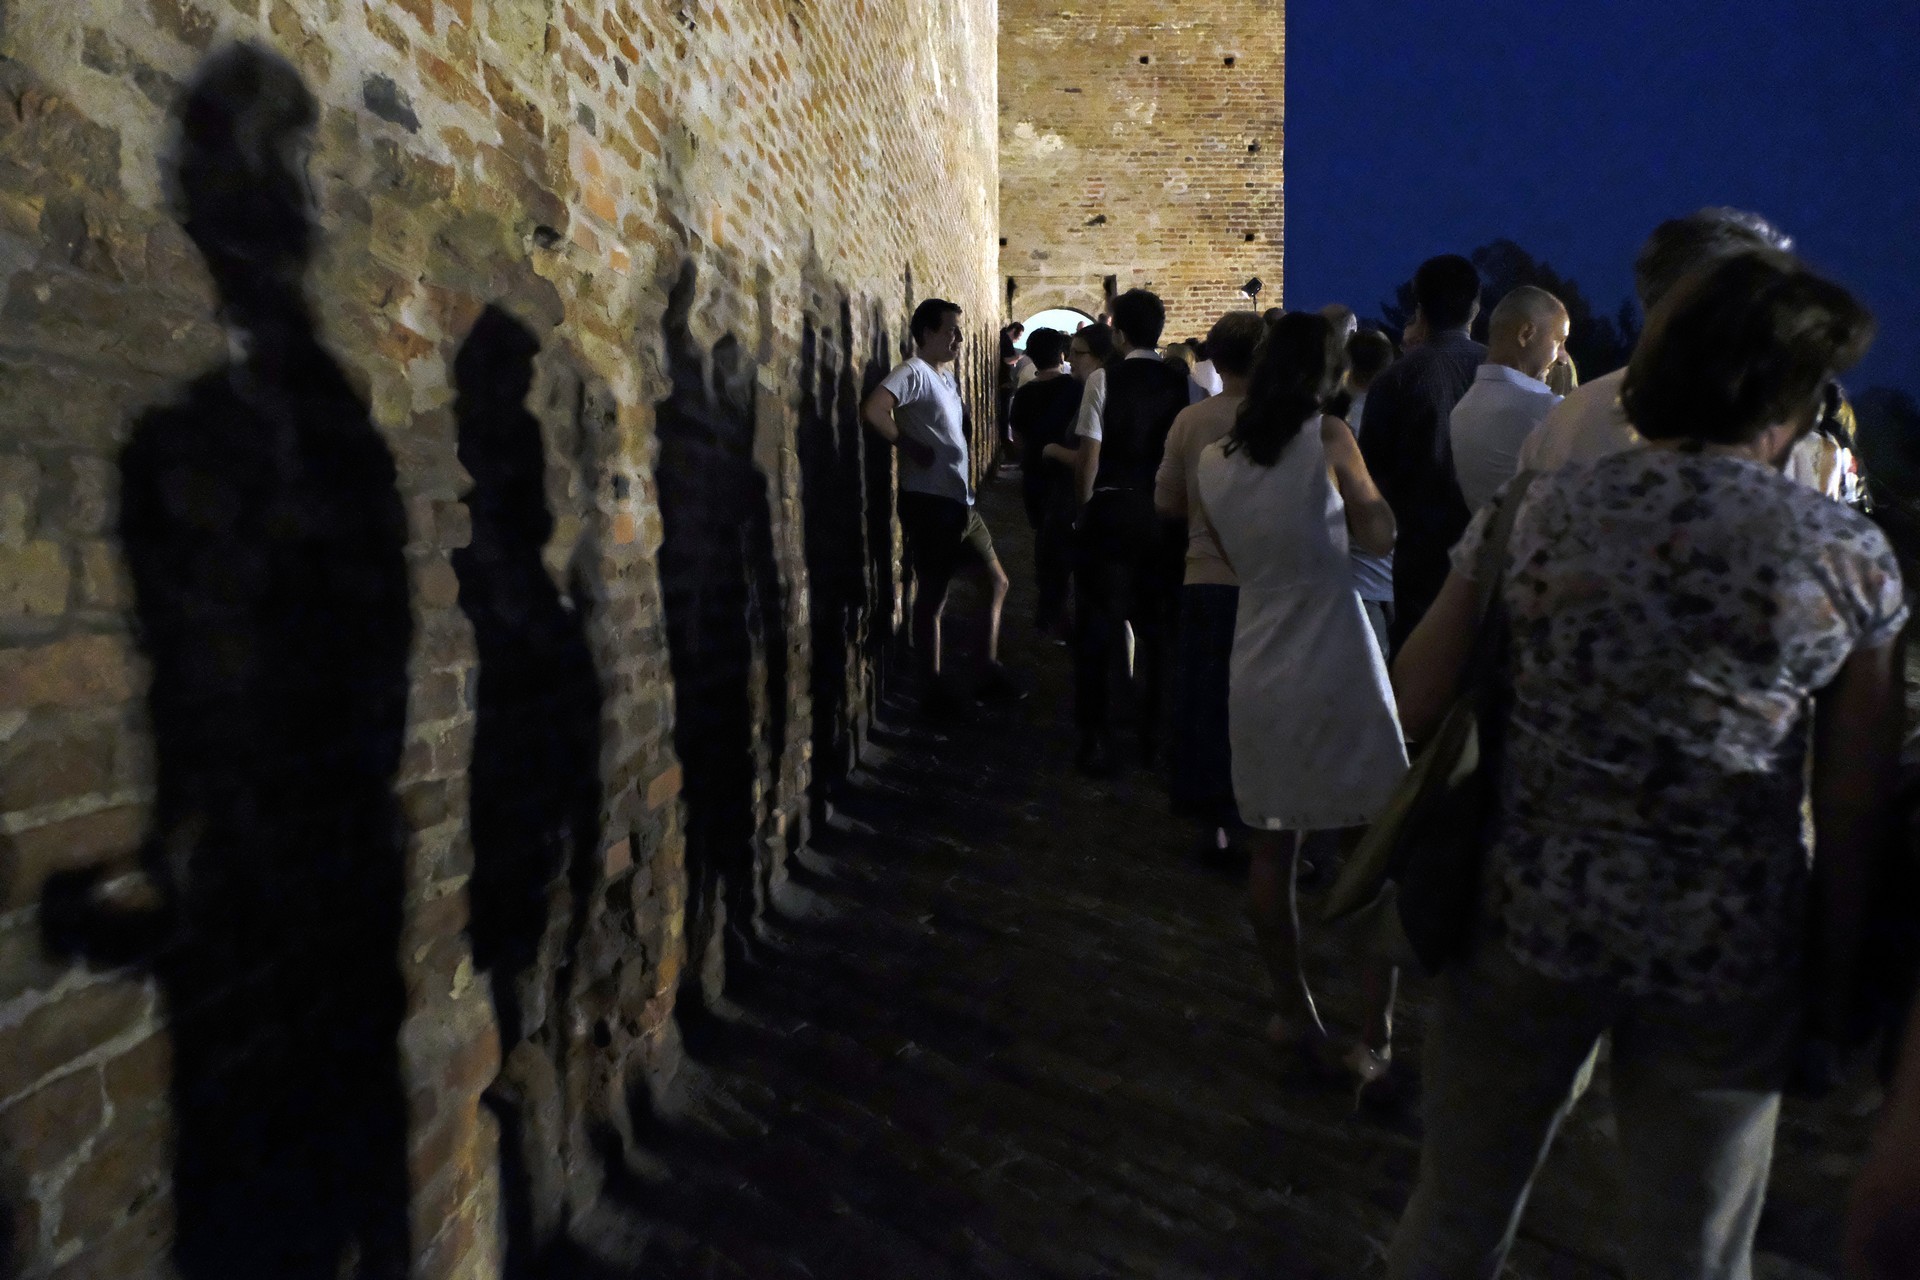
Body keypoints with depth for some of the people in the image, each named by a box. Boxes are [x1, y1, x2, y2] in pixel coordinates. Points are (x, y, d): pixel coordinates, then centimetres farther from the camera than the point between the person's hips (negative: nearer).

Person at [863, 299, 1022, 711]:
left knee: (996, 582, 15)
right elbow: (874, 410, -29)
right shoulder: (914, 373, -12)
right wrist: (911, 448, -18)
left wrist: (968, 474, 9)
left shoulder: (947, 376, 16)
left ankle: (991, 673, 25)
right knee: (933, 596, 1)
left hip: (960, 501, 10)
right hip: (929, 503, -10)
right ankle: (936, 690, 12)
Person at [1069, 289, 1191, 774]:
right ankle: (1154, 734, 24)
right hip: (1164, 513, 3)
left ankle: (1096, 740, 8)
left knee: (1099, 625, 6)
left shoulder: (1104, 379, -8)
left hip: (1110, 511, -3)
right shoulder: (1182, 382, -1)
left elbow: (1088, 456, -10)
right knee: (1155, 624, 15)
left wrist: (1083, 508, 5)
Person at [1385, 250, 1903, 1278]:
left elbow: (1411, 712, -6)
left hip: (1530, 914, 1)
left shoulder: (1533, 512, -5)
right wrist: (1833, 984, 10)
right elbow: (1854, 817, -2)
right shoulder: (1850, 556, -5)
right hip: (1728, 952, 0)